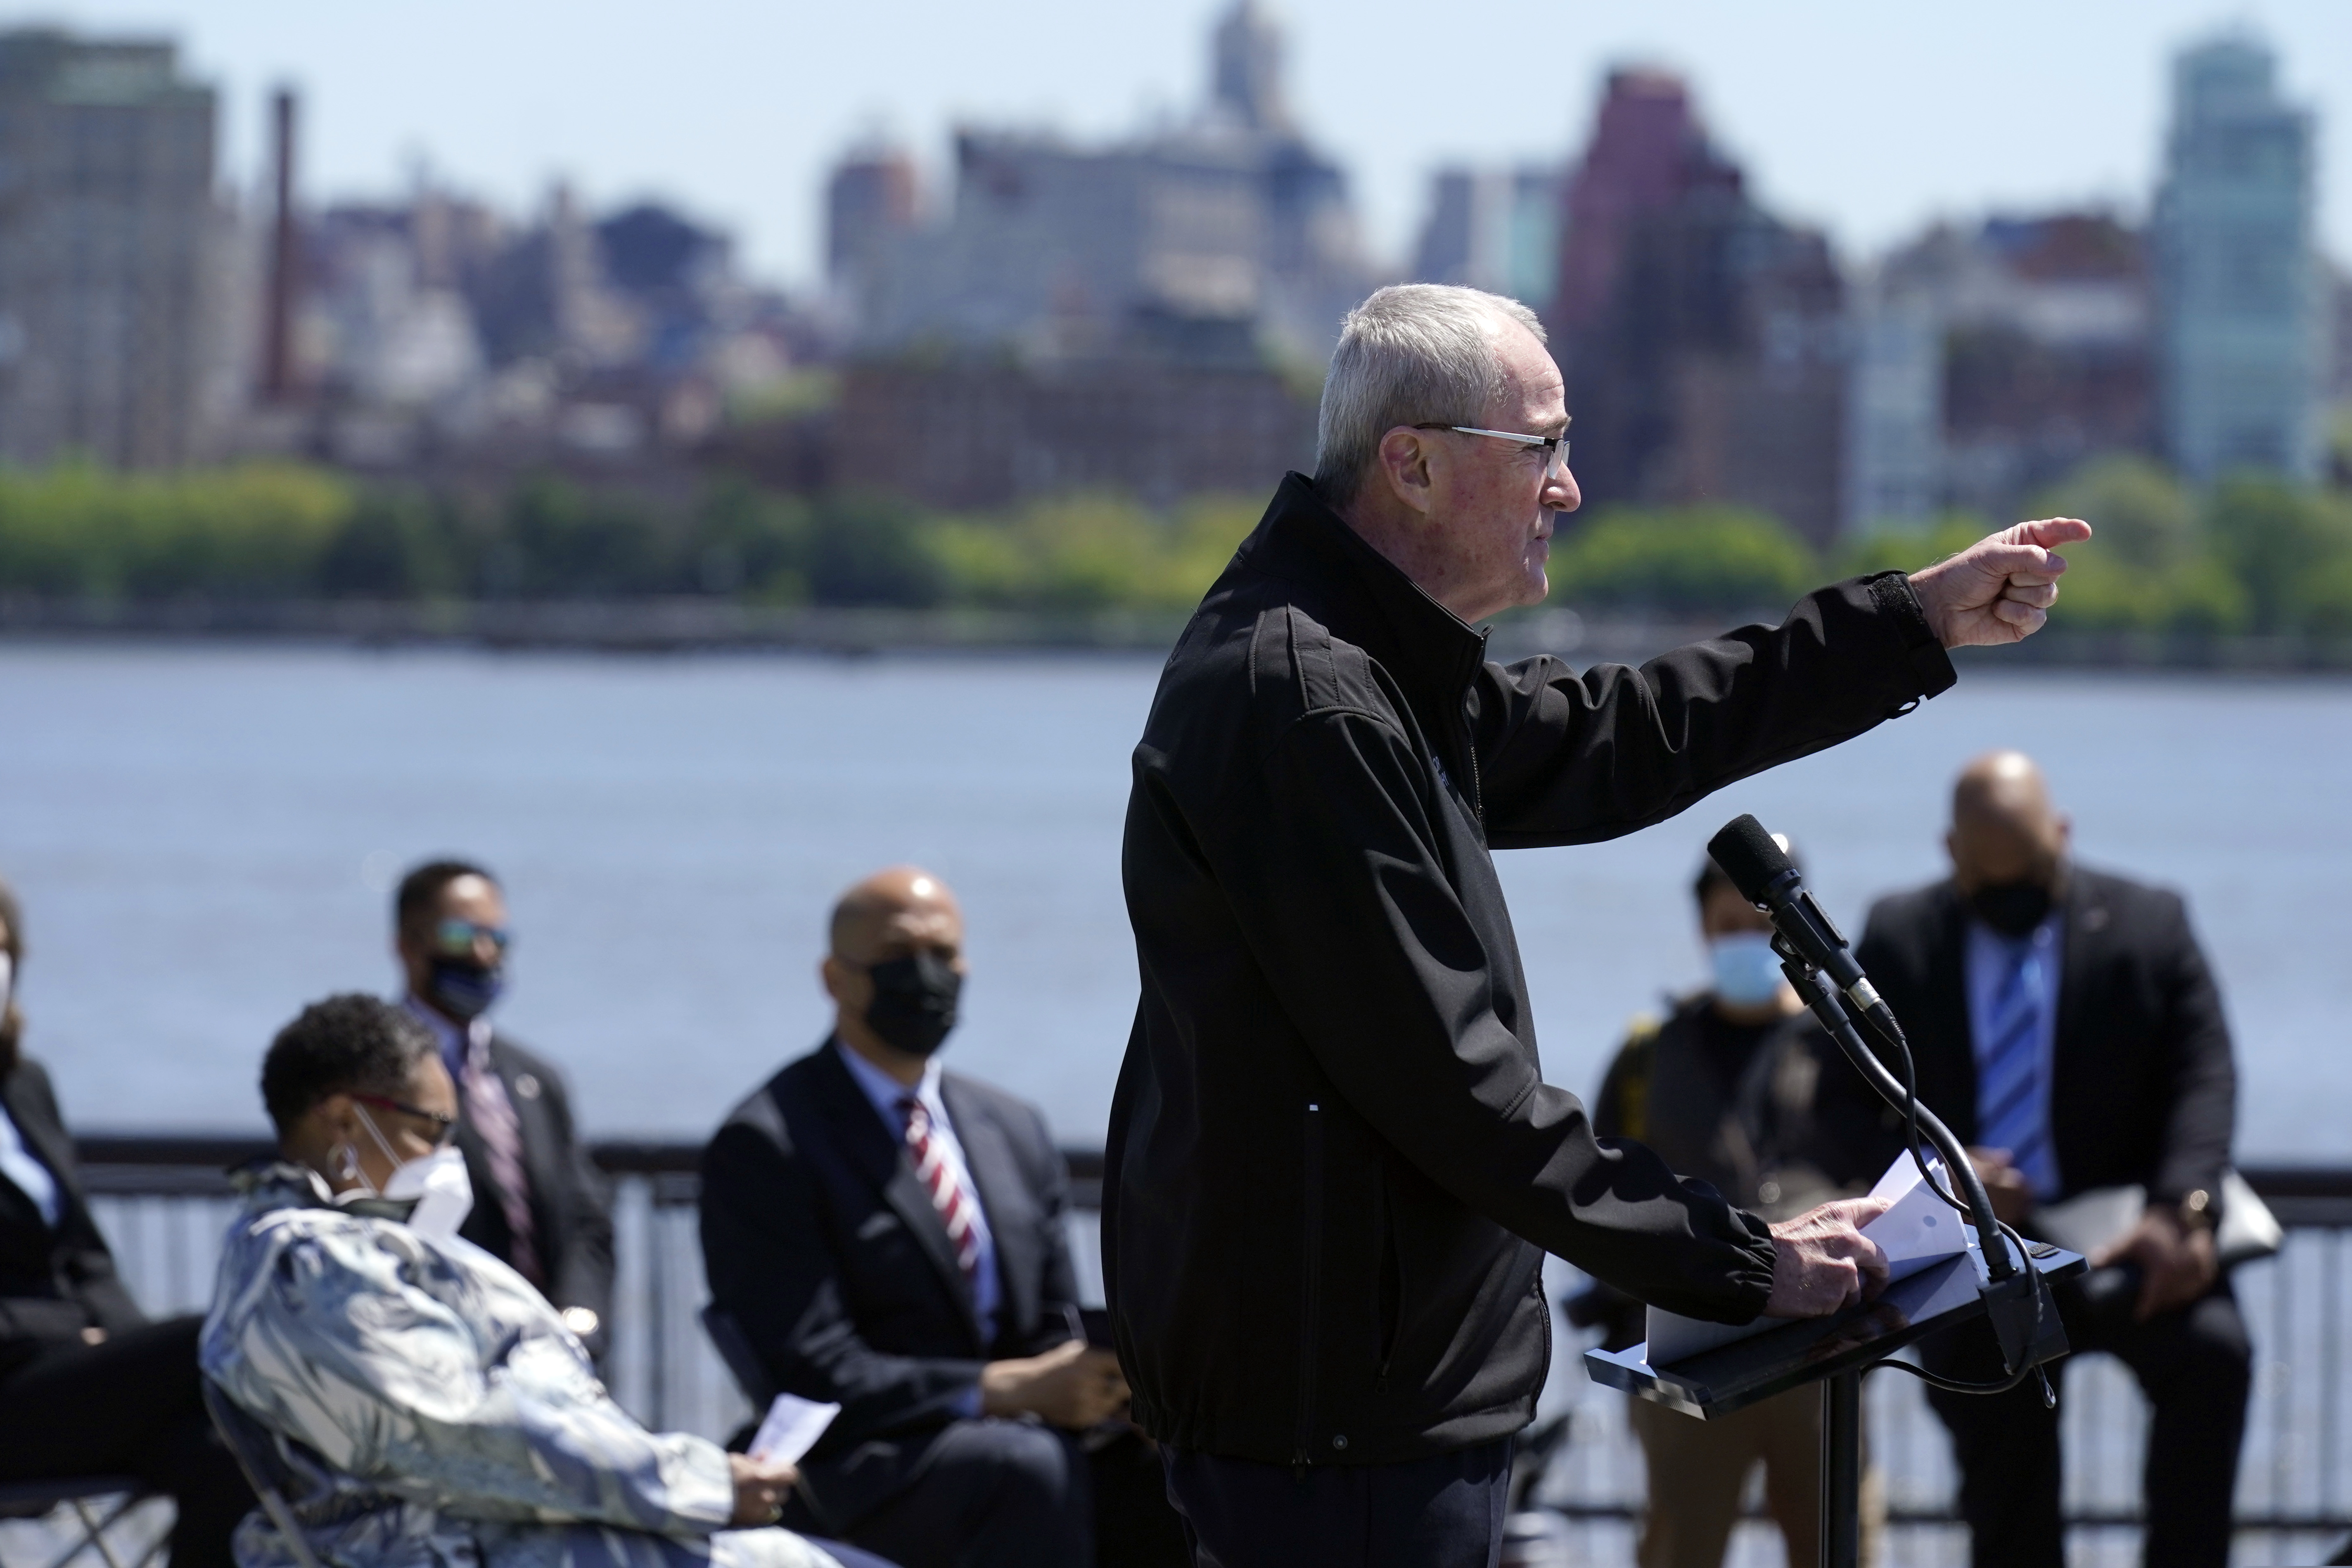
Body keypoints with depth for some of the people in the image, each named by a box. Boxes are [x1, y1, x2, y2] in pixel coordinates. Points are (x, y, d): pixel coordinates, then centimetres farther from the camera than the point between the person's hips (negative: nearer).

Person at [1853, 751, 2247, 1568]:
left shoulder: (2149, 926, 2)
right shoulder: (1899, 940, 7)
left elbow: (2203, 1079, -8)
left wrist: (2182, 1210, -26)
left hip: (2125, 1235, -1)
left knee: (2213, 1348, -29)